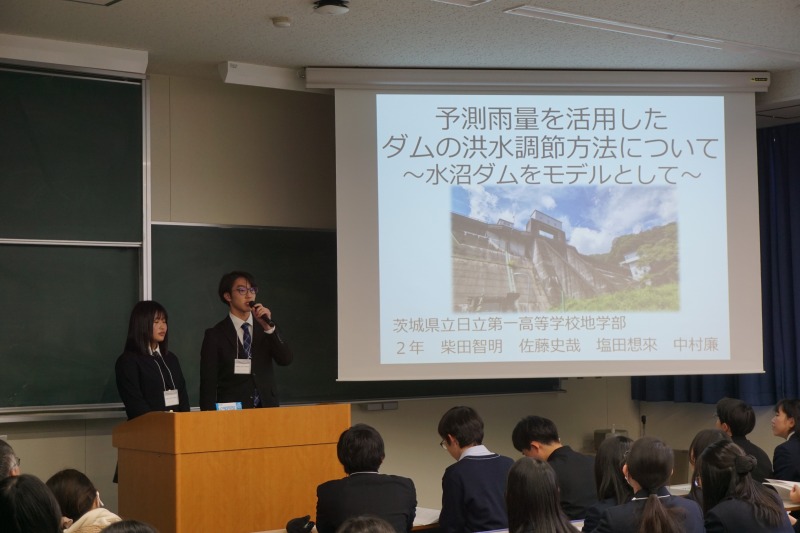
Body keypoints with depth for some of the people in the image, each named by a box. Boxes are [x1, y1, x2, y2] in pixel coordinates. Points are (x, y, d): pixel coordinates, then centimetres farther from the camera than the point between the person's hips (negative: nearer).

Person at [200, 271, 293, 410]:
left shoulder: (268, 329, 10)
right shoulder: (215, 335, 1)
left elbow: (285, 360, -4)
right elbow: (208, 383, -1)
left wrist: (269, 327, -14)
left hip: (267, 409, 3)